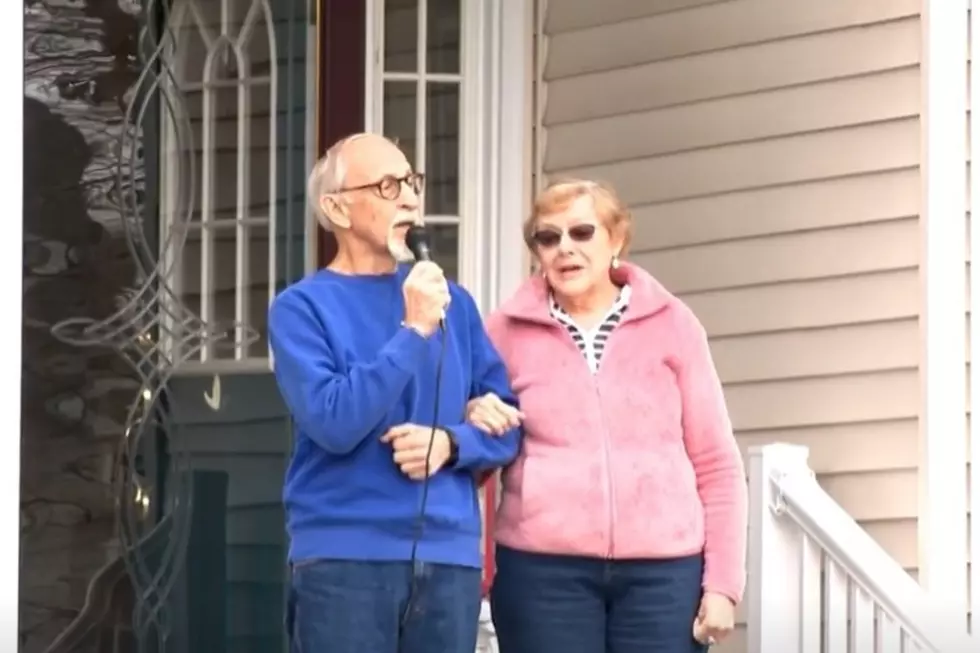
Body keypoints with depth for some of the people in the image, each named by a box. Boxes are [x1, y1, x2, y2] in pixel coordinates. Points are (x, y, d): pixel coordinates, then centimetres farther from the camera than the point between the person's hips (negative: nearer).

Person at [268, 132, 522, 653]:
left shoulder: (452, 303, 12)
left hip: (449, 558, 4)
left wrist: (450, 443, -9)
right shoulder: (302, 307, -2)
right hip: (343, 558, -4)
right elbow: (333, 422, -15)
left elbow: (506, 421, 12)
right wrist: (413, 330, -16)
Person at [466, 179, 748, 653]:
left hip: (664, 569, 0)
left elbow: (715, 462, 6)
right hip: (543, 569, 0)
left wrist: (722, 581, 0)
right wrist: (472, 421, -6)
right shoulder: (508, 330, 6)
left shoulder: (670, 324, 6)